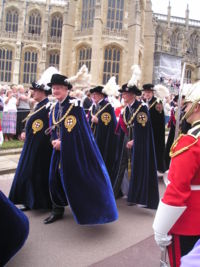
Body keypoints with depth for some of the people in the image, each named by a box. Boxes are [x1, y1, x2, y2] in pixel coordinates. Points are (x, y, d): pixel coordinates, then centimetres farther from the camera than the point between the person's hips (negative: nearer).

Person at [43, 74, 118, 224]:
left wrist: (62, 142, -15)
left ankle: (92, 211, 15)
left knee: (82, 179, 0)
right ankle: (58, 209, 24)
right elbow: (53, 128, 13)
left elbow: (75, 131, -18)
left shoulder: (75, 105, -14)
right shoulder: (55, 108, 9)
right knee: (56, 178, 8)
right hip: (60, 149, 7)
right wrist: (54, 141, -6)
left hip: (76, 149, -7)